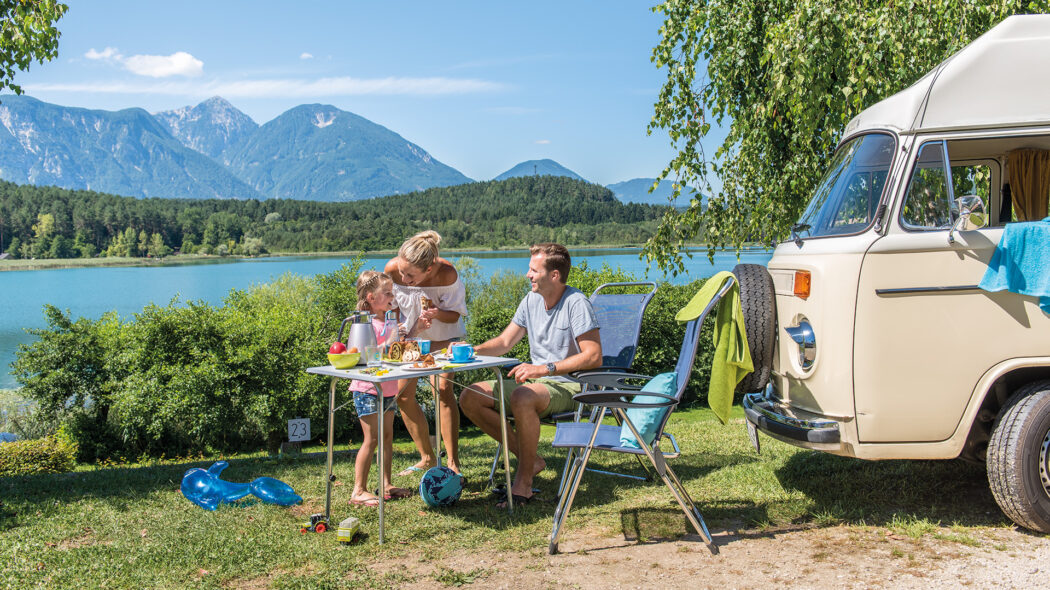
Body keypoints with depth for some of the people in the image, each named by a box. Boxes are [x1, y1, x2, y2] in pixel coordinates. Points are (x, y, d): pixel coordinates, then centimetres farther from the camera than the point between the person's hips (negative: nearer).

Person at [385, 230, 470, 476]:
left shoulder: (447, 273, -32)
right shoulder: (392, 269, -26)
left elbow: (455, 315, -19)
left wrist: (436, 314, -40)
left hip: (443, 334, -4)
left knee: (442, 387, -22)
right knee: (403, 396, -1)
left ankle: (453, 462, -15)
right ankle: (427, 458, 16)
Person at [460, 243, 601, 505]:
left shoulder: (576, 303, -14)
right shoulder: (531, 300, 10)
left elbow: (593, 357, -22)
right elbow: (505, 342, 14)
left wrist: (545, 368, -27)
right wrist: (472, 350, -5)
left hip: (569, 385, -8)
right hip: (536, 382, 9)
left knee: (522, 397, -39)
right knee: (470, 398, -6)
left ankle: (524, 482, -24)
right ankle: (530, 459, -3)